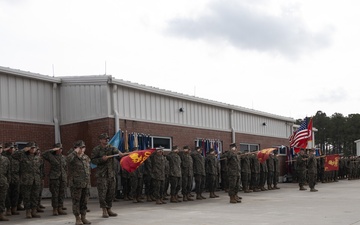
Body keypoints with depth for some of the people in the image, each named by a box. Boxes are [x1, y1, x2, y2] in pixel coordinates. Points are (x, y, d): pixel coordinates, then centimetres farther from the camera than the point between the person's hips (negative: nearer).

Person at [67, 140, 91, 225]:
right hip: (76, 184, -6)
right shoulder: (73, 157, -5)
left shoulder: (86, 158, 14)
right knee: (76, 201, -1)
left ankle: (83, 218, 19)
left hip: (85, 184, 6)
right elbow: (68, 159, -28)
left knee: (84, 201, 10)